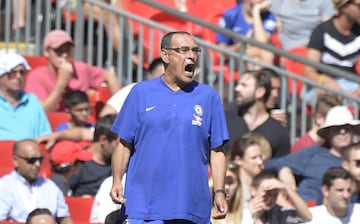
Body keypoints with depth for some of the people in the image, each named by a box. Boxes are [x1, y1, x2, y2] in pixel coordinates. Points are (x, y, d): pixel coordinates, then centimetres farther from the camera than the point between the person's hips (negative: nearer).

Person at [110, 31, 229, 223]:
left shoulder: (208, 96, 10)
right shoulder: (141, 92, 8)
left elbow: (216, 151, 9)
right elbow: (125, 144, 7)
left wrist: (219, 192, -1)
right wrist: (117, 181, -7)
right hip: (145, 207, -1)